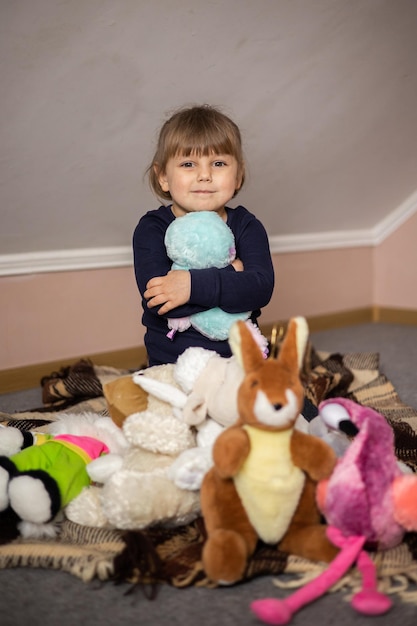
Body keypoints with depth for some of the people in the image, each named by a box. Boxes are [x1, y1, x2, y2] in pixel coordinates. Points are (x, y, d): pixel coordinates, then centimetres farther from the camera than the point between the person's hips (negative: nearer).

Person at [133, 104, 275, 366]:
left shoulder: (247, 226, 3)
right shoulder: (152, 229, -3)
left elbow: (261, 288, -14)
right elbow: (158, 302, -19)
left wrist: (195, 285, -25)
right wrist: (230, 276, -15)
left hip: (240, 356, 2)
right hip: (172, 362, -2)